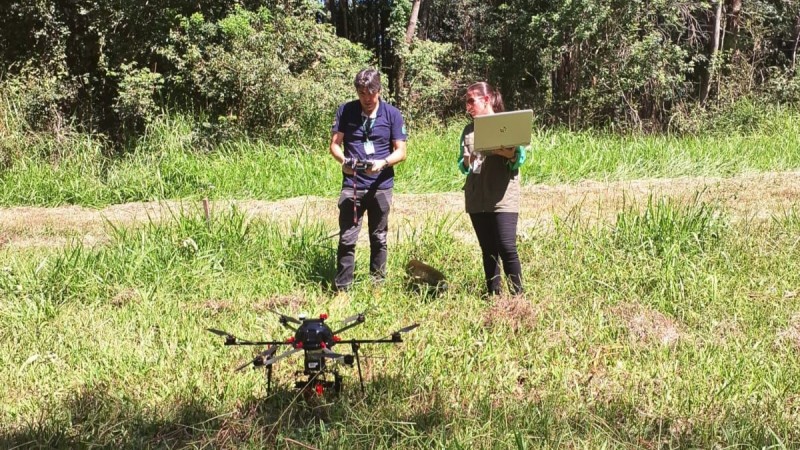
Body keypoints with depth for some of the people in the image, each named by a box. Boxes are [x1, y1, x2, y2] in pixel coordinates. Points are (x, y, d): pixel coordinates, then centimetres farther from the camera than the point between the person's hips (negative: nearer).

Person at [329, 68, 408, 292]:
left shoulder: (392, 114, 1)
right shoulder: (345, 111, 2)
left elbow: (401, 152, 1)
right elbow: (334, 144, 4)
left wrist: (383, 163, -19)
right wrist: (343, 160, -18)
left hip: (381, 186, 1)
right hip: (352, 184, 0)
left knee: (379, 238, 10)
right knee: (347, 238, -5)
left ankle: (378, 283, 22)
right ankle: (342, 288, 0)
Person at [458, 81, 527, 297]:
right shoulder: (468, 131, 14)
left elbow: (519, 158, -1)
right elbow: (462, 166, 15)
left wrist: (501, 151, -20)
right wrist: (467, 162, -8)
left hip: (503, 197, -4)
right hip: (477, 198, 4)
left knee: (507, 247, -10)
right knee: (488, 250, 7)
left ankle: (518, 294, -2)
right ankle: (493, 294, 13)